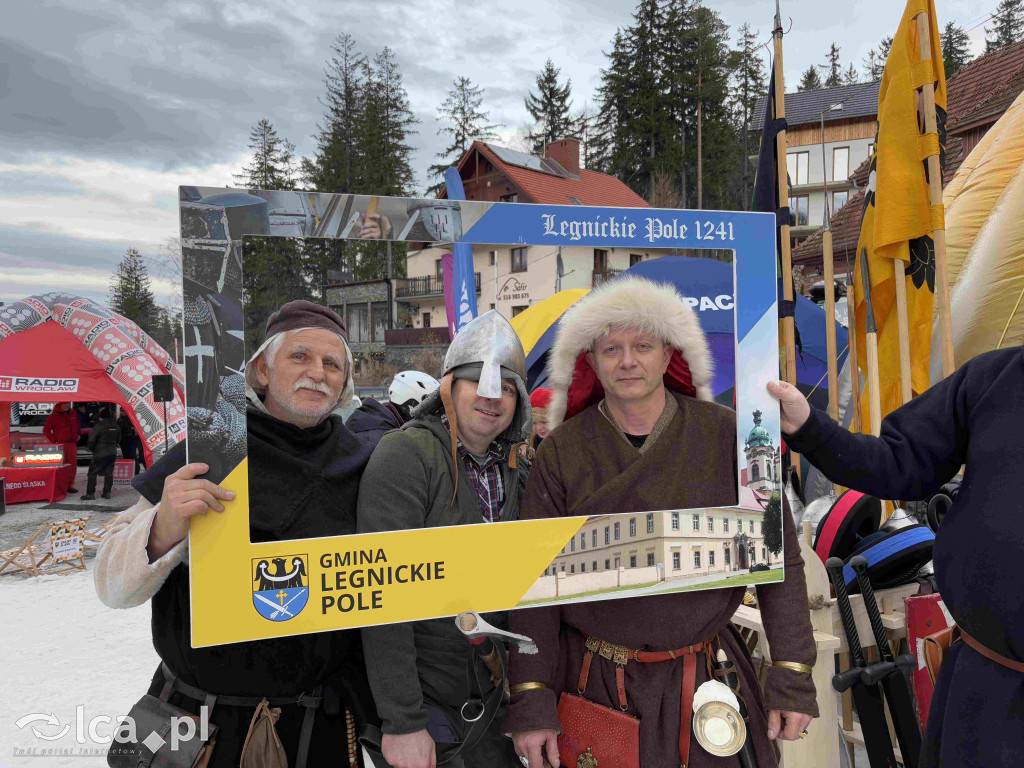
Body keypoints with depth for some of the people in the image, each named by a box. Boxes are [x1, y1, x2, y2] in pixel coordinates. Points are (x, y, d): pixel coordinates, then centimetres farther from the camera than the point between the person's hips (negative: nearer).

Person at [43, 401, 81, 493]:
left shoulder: (73, 413, 11)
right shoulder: (54, 416, -7)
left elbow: (77, 426, 28)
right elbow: (46, 430, -4)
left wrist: (78, 434, 19)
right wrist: (54, 440, -8)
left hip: (72, 444, 6)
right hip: (61, 445, -6)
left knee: (73, 465, 6)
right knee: (62, 467, -6)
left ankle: (69, 486, 15)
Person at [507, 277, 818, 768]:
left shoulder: (724, 434, -6)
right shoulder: (561, 452, -6)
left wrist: (792, 679, -4)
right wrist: (531, 702, -6)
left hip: (707, 680, 1)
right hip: (595, 684, 0)